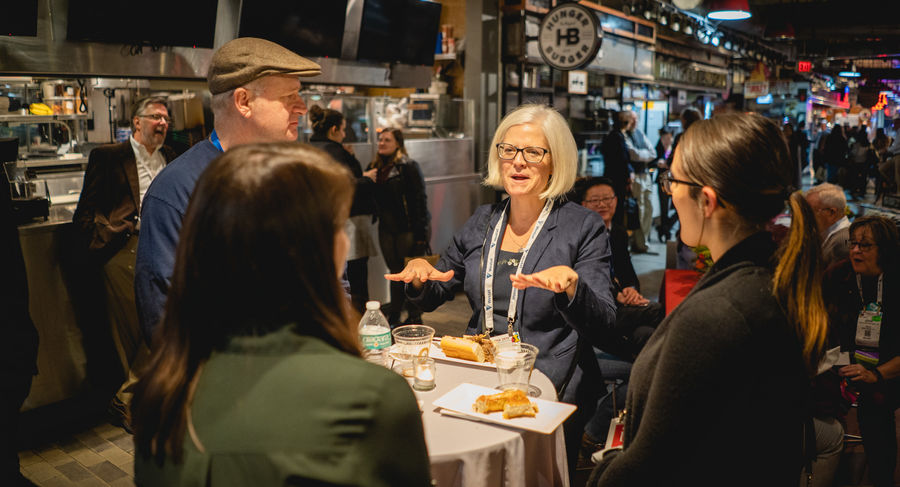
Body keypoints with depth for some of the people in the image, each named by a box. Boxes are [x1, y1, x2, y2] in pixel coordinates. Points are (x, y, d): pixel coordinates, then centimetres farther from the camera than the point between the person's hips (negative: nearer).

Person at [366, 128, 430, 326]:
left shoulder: (409, 166, -9)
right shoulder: (375, 167, 10)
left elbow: (419, 199, -14)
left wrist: (421, 234, -17)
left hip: (409, 229, -6)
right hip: (387, 229, 6)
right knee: (396, 273, 14)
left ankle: (414, 317, 14)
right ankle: (394, 316, 24)